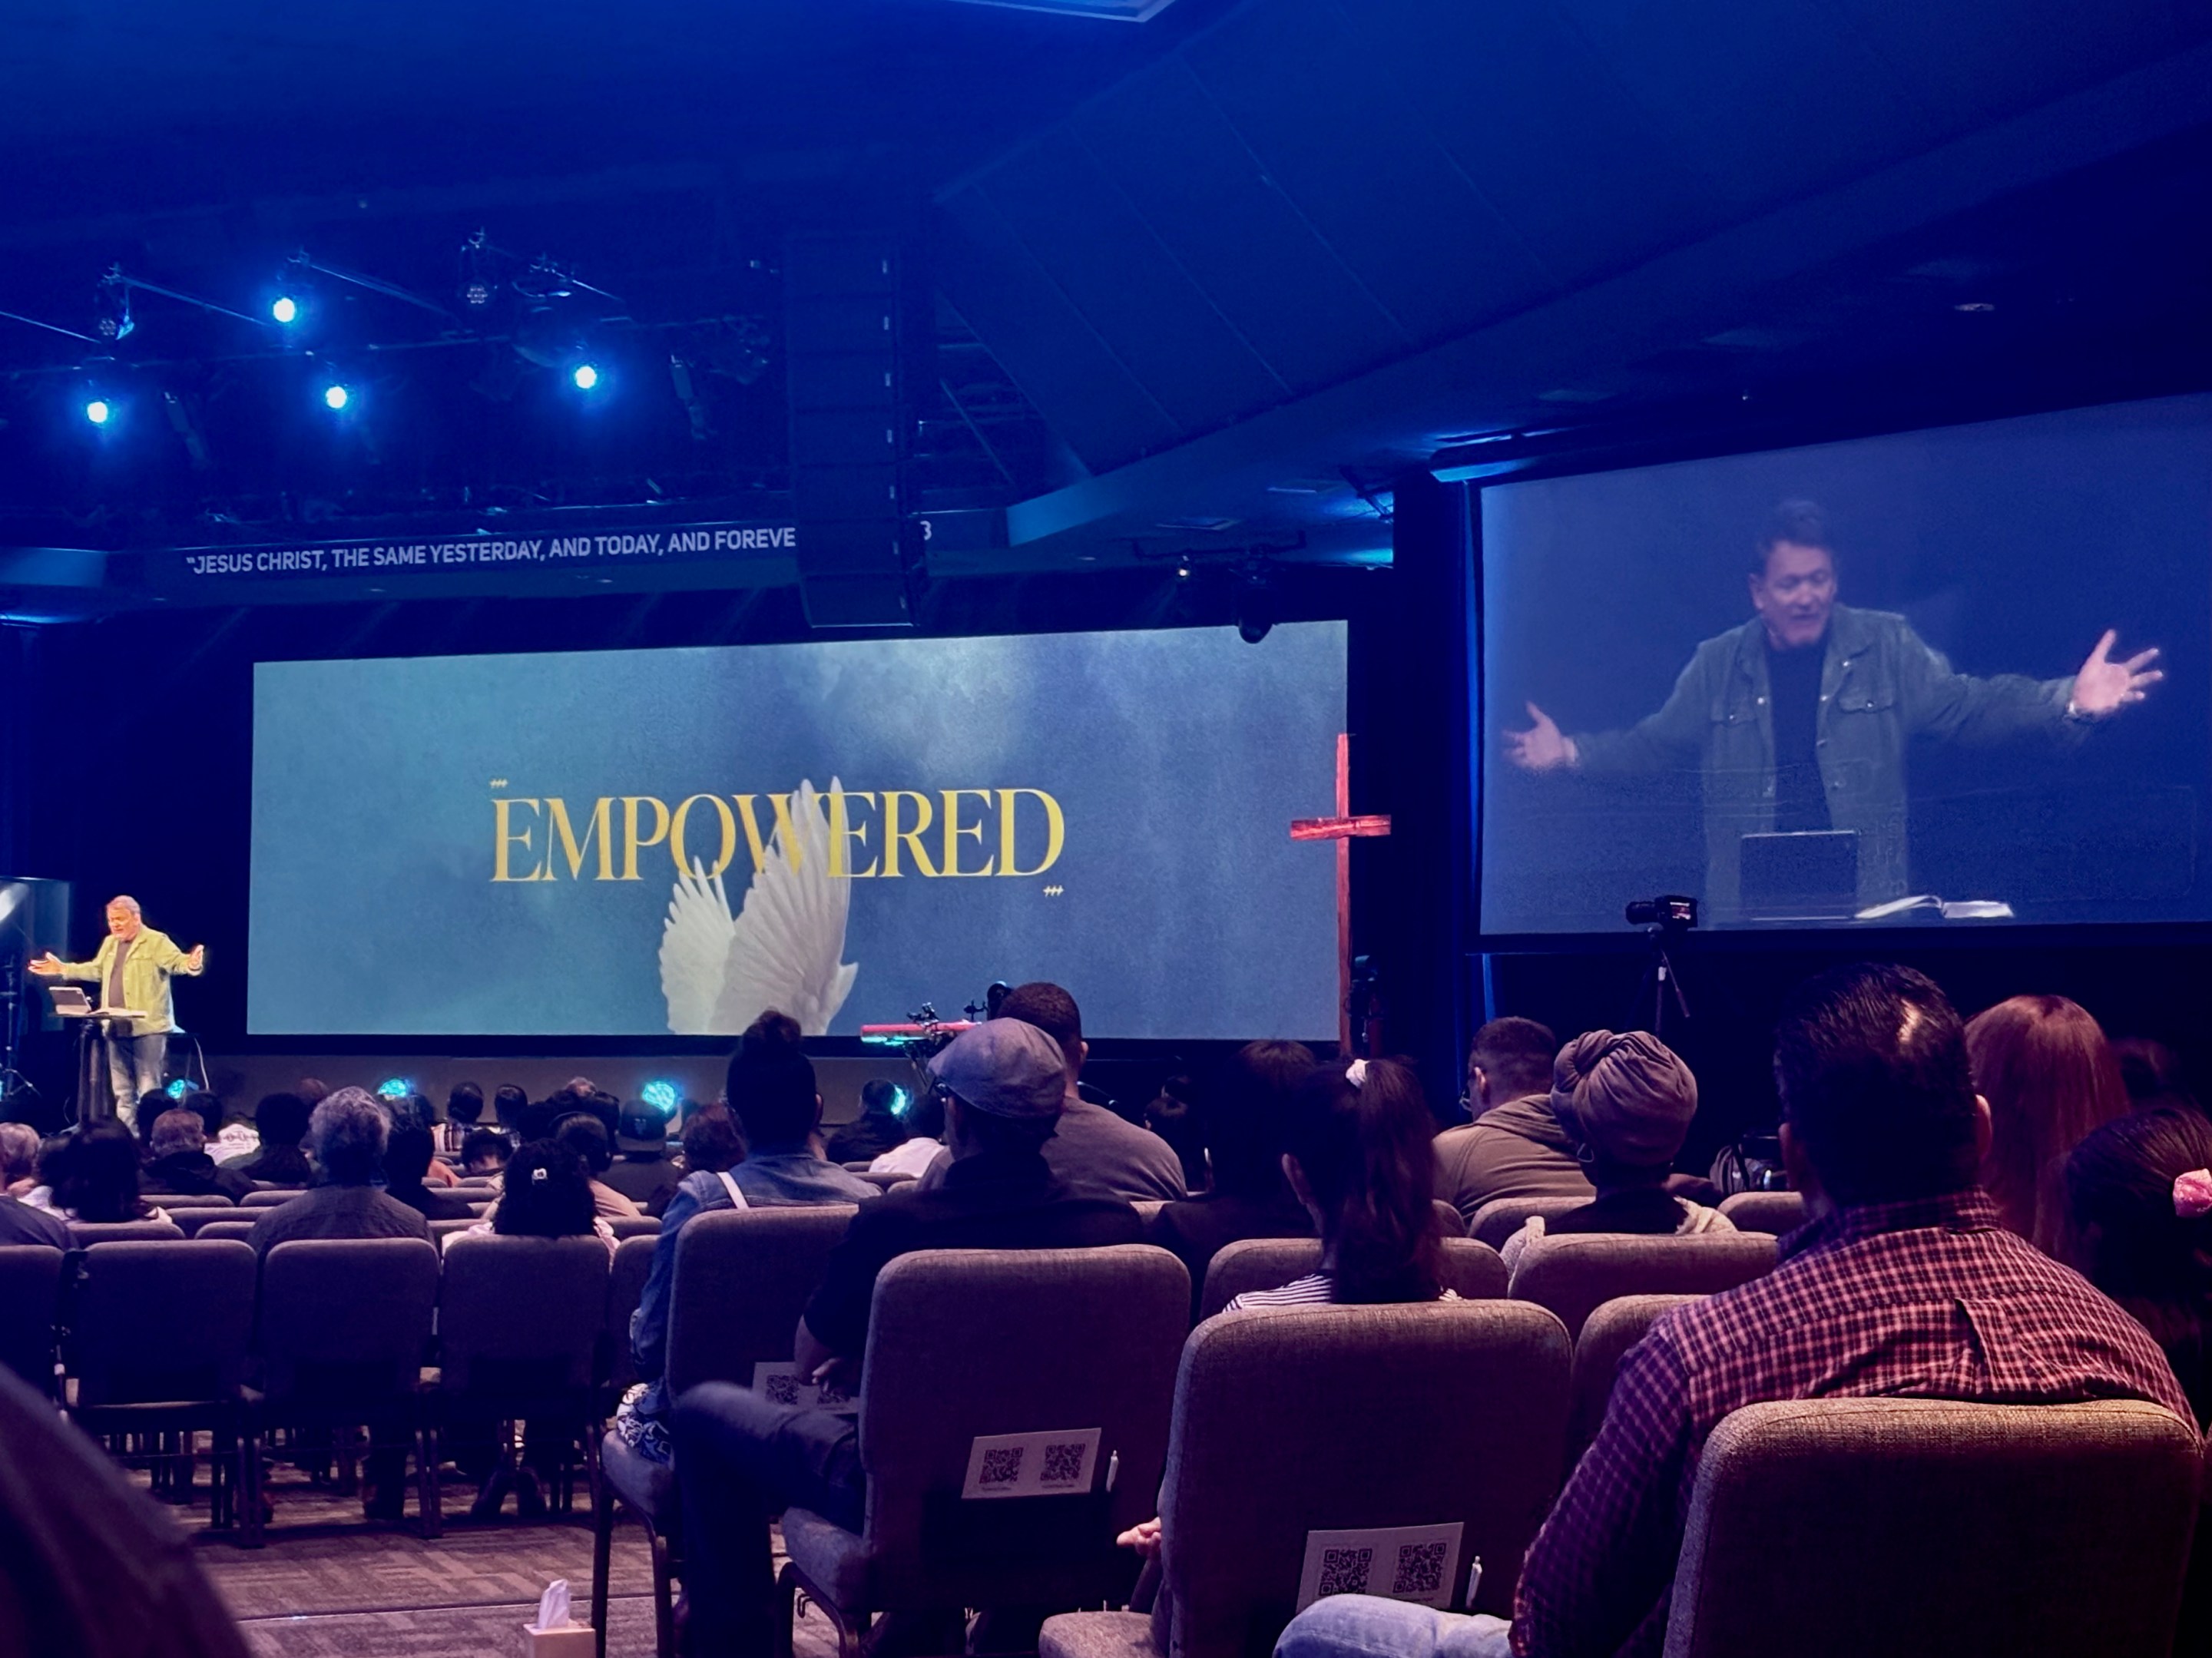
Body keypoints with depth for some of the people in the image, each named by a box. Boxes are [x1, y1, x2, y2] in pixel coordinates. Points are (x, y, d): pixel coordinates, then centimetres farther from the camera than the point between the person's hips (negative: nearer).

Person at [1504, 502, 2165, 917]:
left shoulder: (1887, 647, 4)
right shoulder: (1718, 666, 9)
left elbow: (1967, 707, 1)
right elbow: (1656, 741, 15)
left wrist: (2068, 703, -14)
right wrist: (1572, 753, 1)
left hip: (1869, 910, -1)